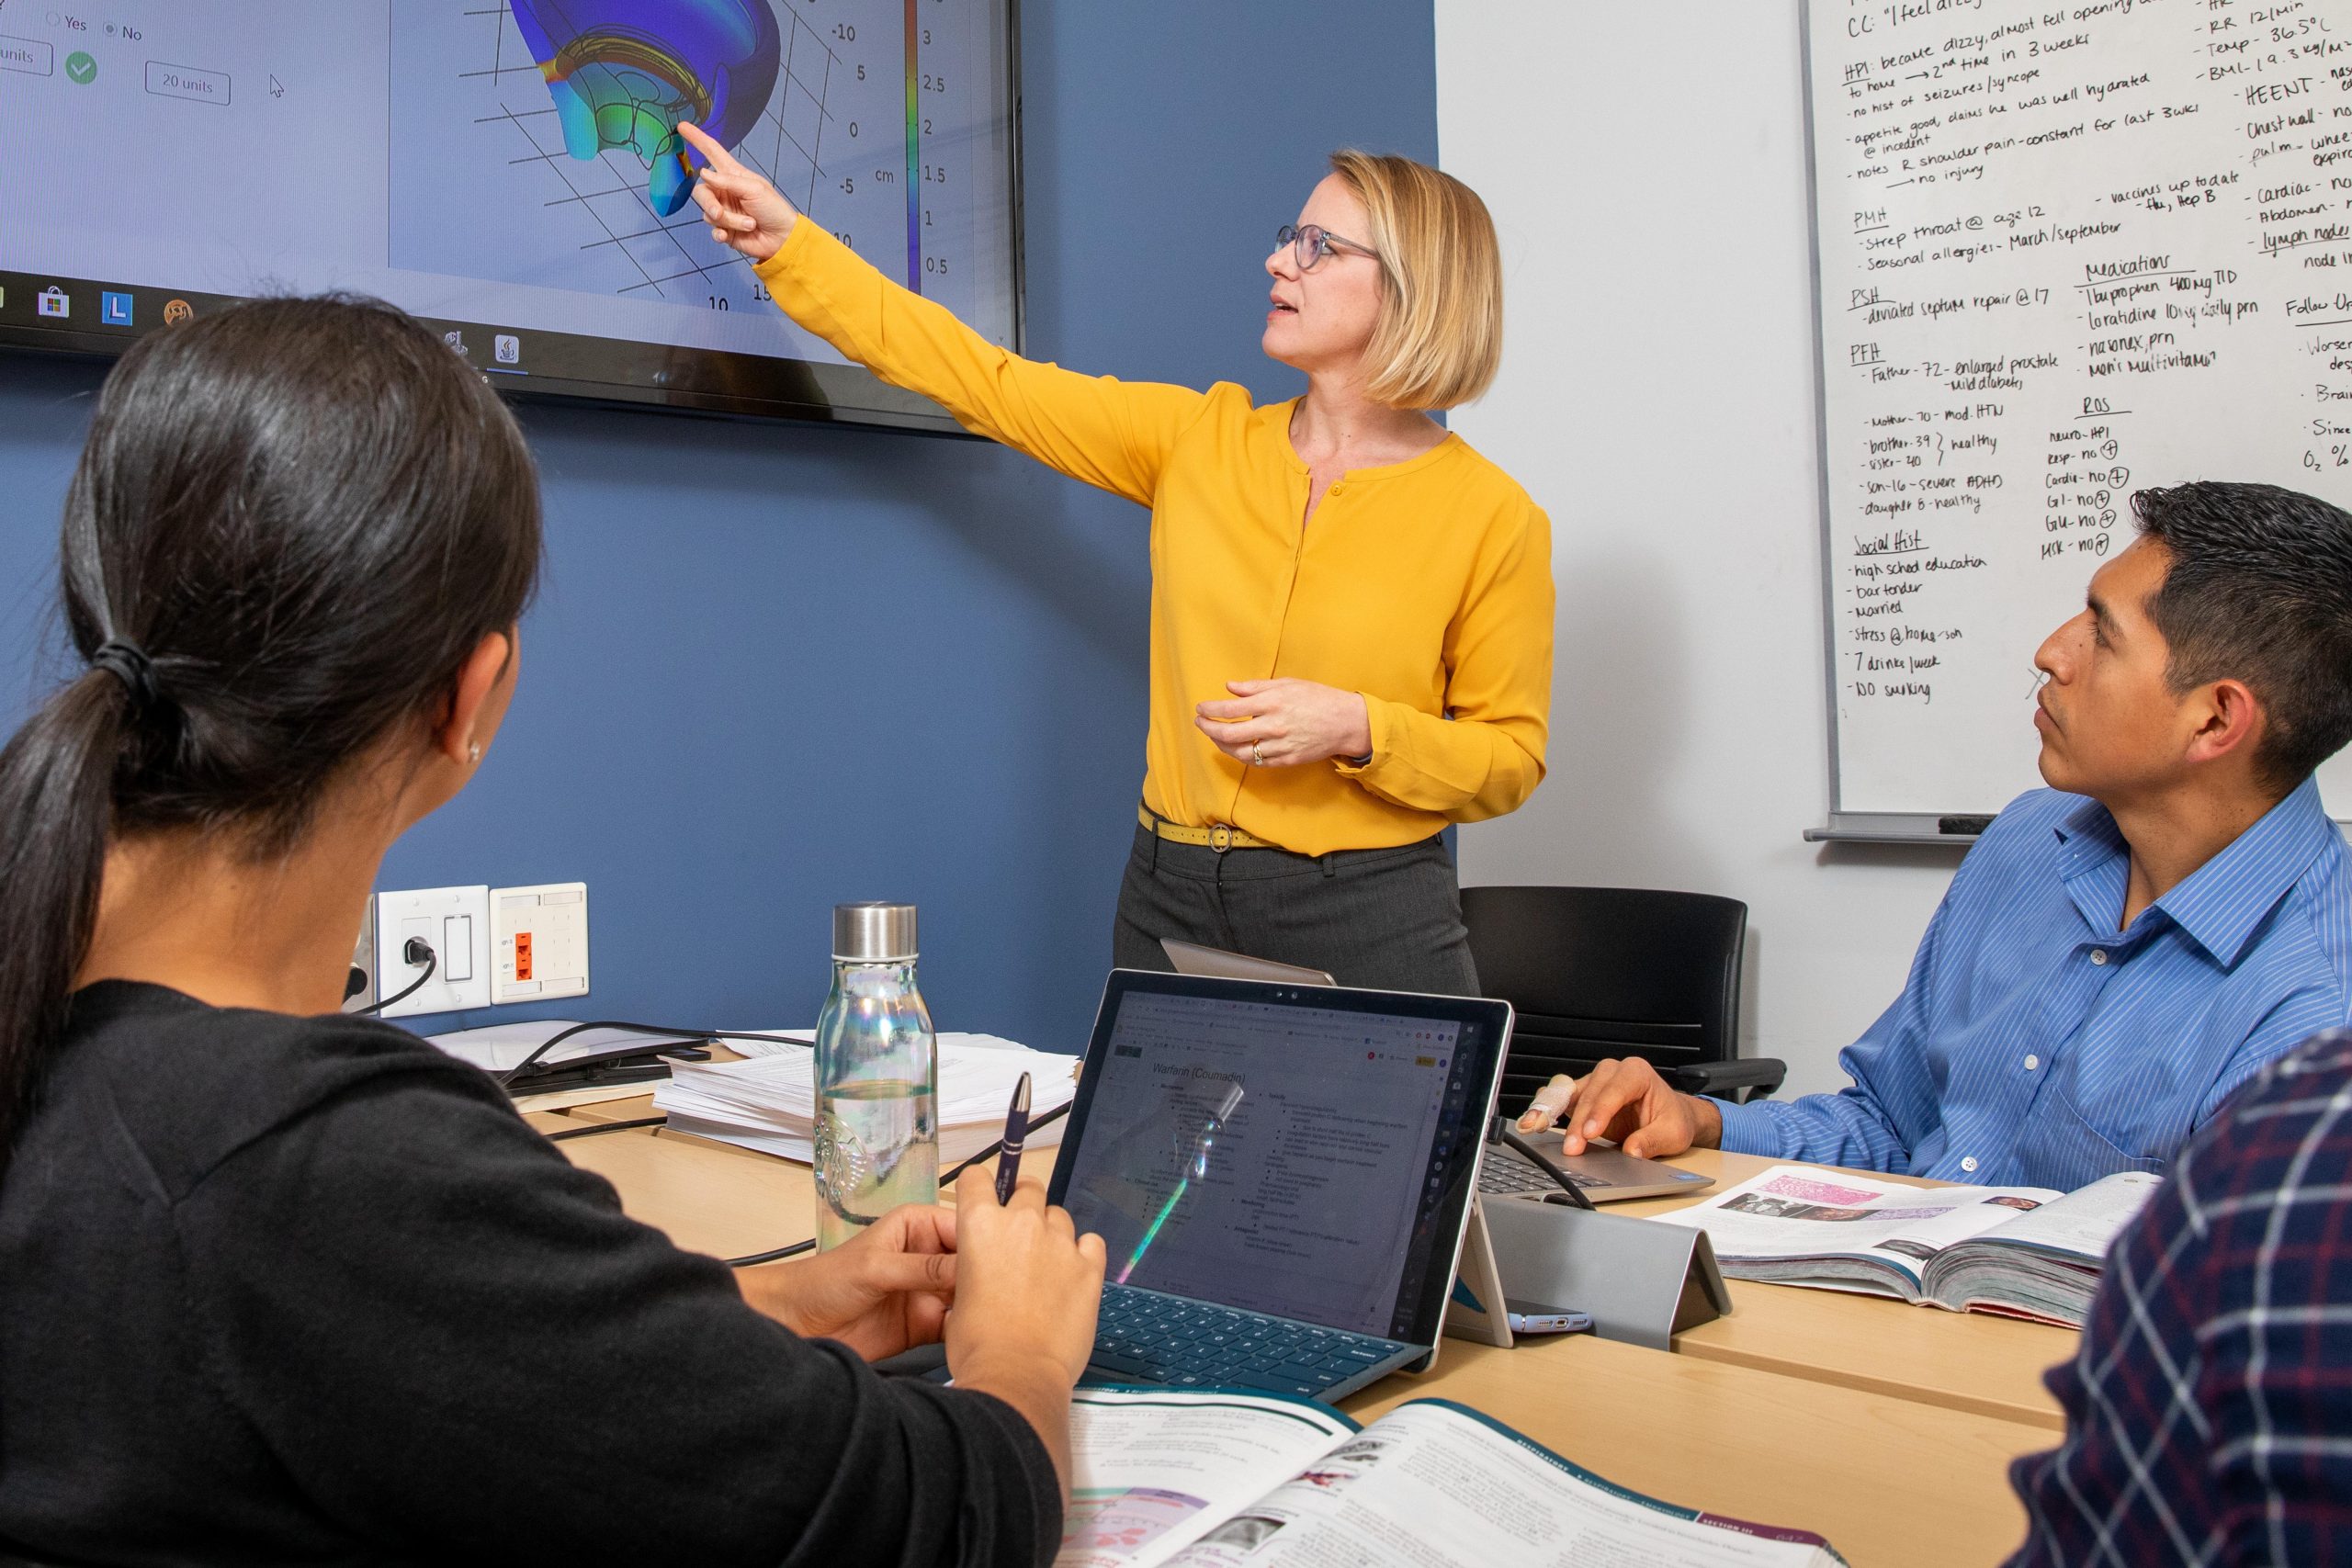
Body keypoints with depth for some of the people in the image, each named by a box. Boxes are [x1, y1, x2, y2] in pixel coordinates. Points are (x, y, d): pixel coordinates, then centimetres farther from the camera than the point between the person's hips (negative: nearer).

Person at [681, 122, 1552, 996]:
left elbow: (1509, 759, -1)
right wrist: (787, 243, 2)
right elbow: (984, 382, 4)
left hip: (1368, 923, -3)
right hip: (1171, 899, 4)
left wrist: (1356, 728, -18)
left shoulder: (1492, 518, -7)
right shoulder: (1202, 438, 3)